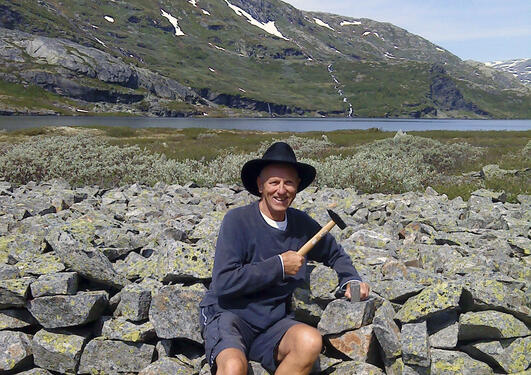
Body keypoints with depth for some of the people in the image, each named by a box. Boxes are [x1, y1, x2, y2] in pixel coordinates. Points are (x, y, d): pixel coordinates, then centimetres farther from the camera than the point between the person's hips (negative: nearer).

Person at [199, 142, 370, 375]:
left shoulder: (302, 224, 6)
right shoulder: (237, 220, -10)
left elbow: (334, 253, 27)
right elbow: (223, 282, -18)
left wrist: (350, 279, 8)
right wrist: (278, 266, -14)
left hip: (273, 322, 5)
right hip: (228, 315, -5)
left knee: (310, 341, -27)